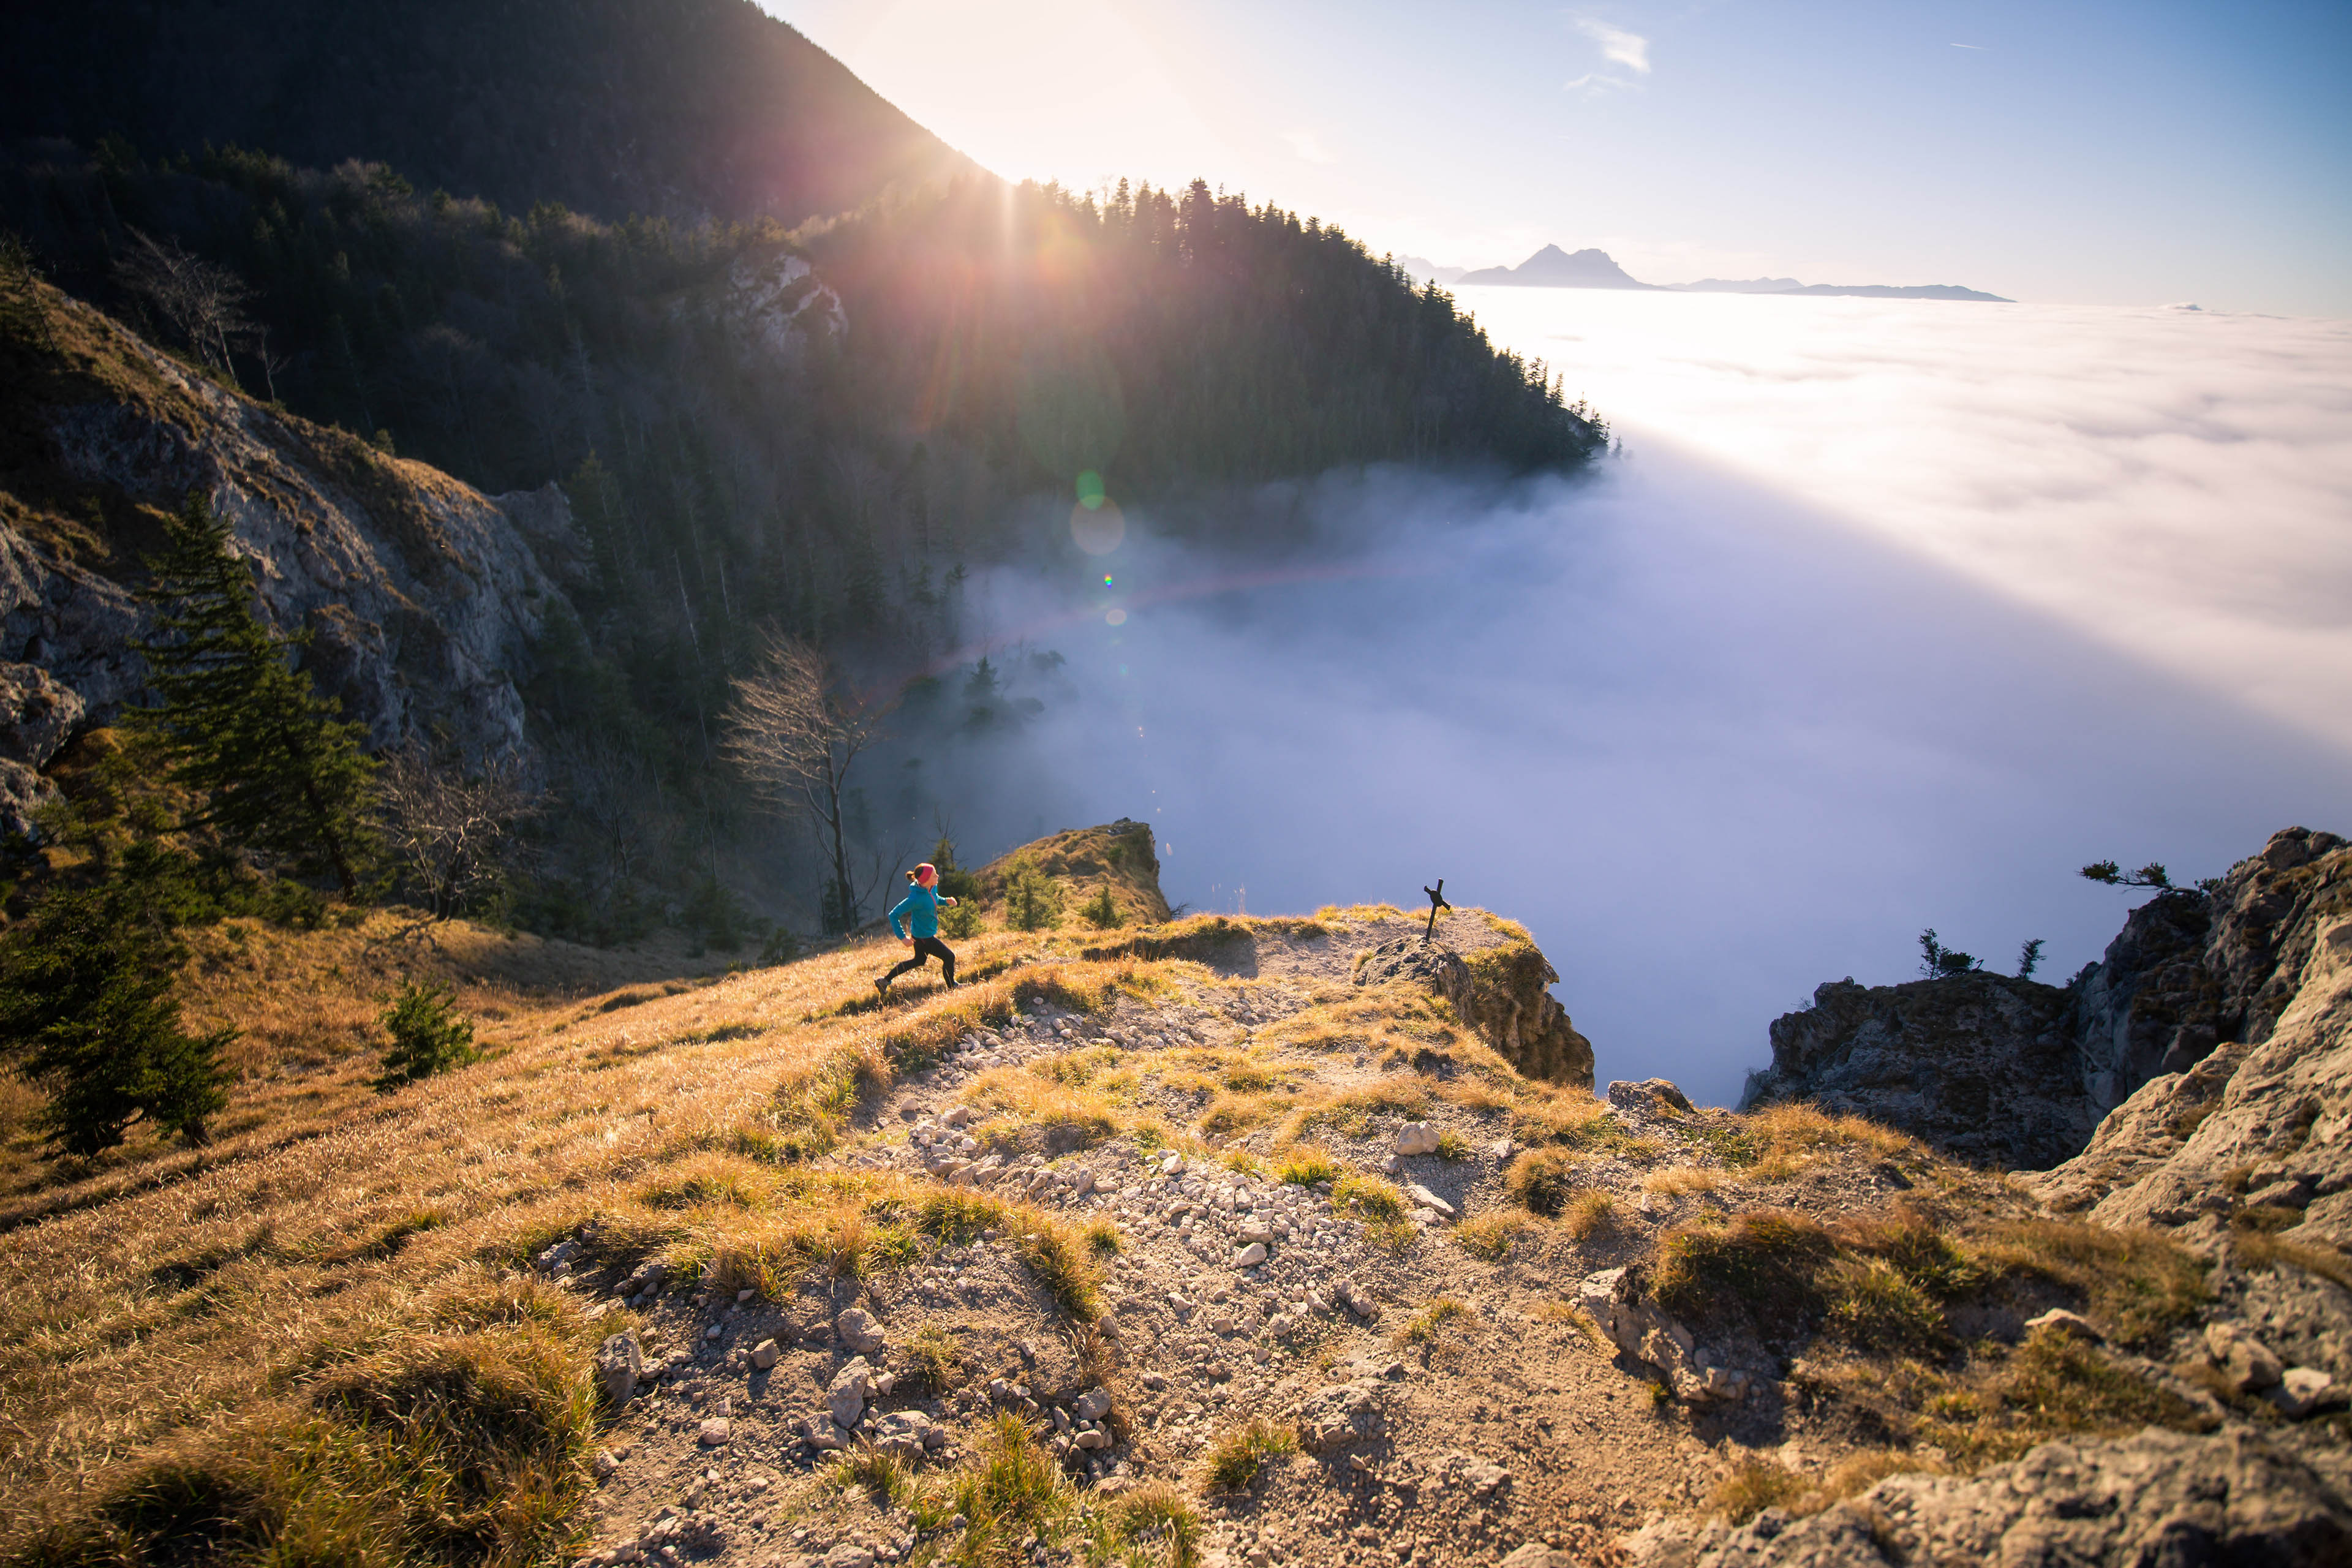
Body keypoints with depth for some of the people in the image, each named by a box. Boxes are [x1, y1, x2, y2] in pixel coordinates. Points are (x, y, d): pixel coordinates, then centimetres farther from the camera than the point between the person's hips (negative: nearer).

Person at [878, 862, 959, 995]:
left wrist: (946, 901, -6)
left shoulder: (933, 888, -10)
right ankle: (952, 987, 29)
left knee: (919, 961, 28)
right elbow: (893, 915, -27)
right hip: (923, 937, -9)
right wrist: (903, 937, -26)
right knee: (949, 957, 3)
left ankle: (884, 981, 37)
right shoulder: (916, 898, -33)